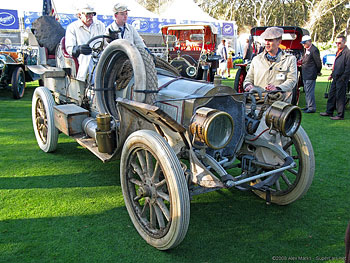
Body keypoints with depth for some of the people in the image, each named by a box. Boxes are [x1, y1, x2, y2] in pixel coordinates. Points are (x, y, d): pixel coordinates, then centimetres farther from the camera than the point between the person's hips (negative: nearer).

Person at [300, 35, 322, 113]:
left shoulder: (314, 50, -13)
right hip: (305, 74, 10)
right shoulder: (306, 49, 15)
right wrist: (302, 62, 8)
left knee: (310, 91, -8)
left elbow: (318, 62, -11)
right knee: (306, 91, 15)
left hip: (310, 75, -10)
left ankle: (312, 108, -3)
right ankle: (308, 106, 24)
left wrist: (318, 72, -2)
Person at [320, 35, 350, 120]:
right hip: (336, 78, 9)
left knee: (340, 97, -3)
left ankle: (340, 115, 5)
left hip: (341, 79, -9)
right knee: (331, 94, 14)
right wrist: (332, 74, 18)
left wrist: (343, 78, -18)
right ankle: (329, 112, 25)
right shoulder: (338, 52, 16)